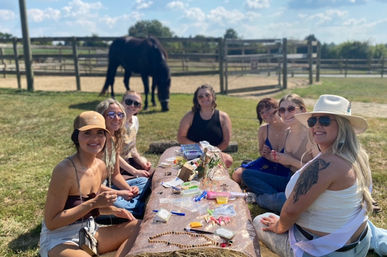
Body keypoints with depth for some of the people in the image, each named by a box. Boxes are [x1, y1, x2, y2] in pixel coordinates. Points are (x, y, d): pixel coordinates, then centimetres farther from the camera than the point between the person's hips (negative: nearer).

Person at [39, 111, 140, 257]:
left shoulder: (101, 167, 1)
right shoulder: (65, 170, -22)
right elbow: (51, 222, -19)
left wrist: (113, 210, -2)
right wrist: (93, 203, -25)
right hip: (59, 240, -8)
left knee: (137, 227, -7)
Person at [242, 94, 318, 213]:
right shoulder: (288, 133, 5)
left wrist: (293, 161, -20)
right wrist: (278, 158, -5)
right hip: (289, 181, 8)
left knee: (280, 201, -38)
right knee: (247, 174, 4)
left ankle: (259, 198, -4)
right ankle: (277, 197, -10)